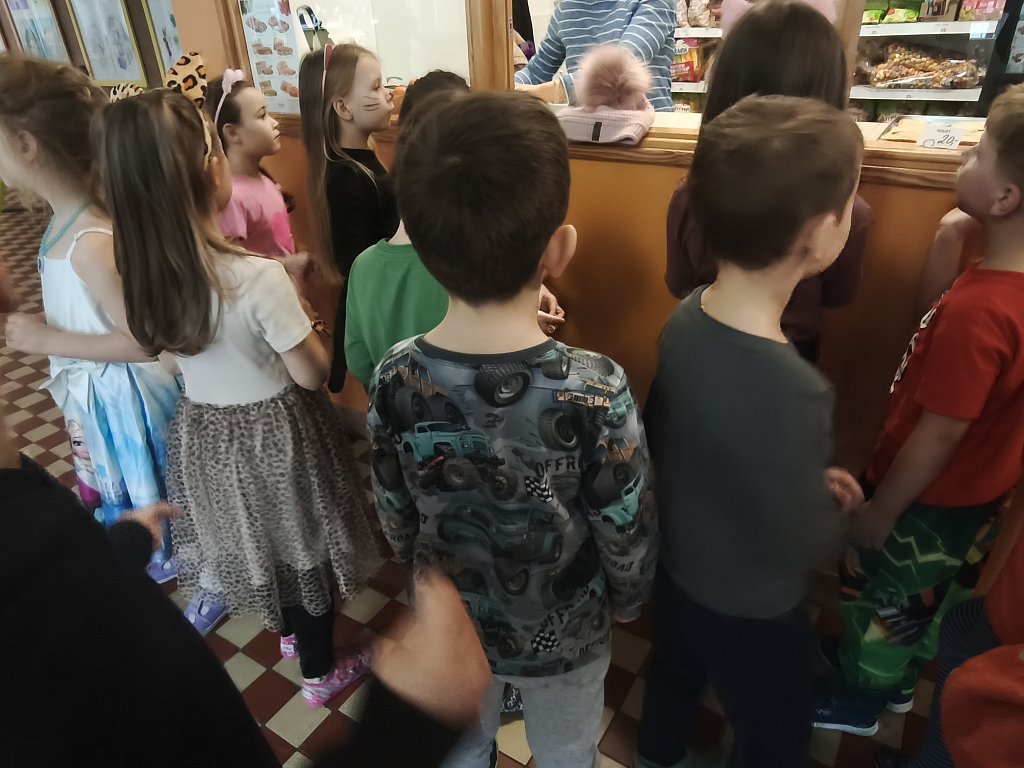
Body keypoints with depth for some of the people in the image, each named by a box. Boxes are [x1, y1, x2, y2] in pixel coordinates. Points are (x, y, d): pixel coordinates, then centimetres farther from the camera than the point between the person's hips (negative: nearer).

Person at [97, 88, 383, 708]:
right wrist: (303, 313, -3)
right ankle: (321, 673, 40)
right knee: (302, 545, 17)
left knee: (255, 535, 28)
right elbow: (312, 375, -20)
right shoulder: (259, 277, -30)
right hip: (275, 433, -6)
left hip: (203, 430, 6)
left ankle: (290, 630, 56)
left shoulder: (142, 271, -10)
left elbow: (171, 346, 6)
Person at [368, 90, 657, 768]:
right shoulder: (597, 392, -33)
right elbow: (627, 542, -19)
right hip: (562, 635, -2)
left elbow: (395, 517, -9)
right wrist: (626, 602, 3)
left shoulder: (394, 379, -24)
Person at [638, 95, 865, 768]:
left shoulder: (687, 319, -16)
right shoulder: (791, 390, -39)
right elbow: (804, 547, -25)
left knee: (674, 677, 33)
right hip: (750, 610, -6)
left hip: (678, 565, 7)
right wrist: (833, 506, -3)